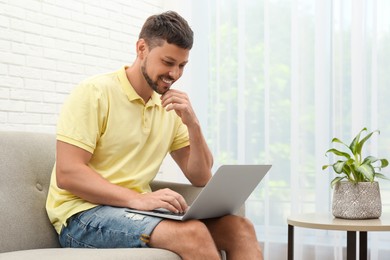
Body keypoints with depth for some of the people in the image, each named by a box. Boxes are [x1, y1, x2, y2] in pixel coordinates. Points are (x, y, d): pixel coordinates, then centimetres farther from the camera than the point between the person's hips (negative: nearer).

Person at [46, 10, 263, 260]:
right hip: (83, 214, -6)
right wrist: (137, 199, -27)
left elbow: (201, 177, 9)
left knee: (240, 227, -14)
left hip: (137, 209, 6)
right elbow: (67, 173, -17)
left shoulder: (170, 108, 11)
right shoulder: (94, 92, -8)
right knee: (192, 233, -31)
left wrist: (193, 124, -7)